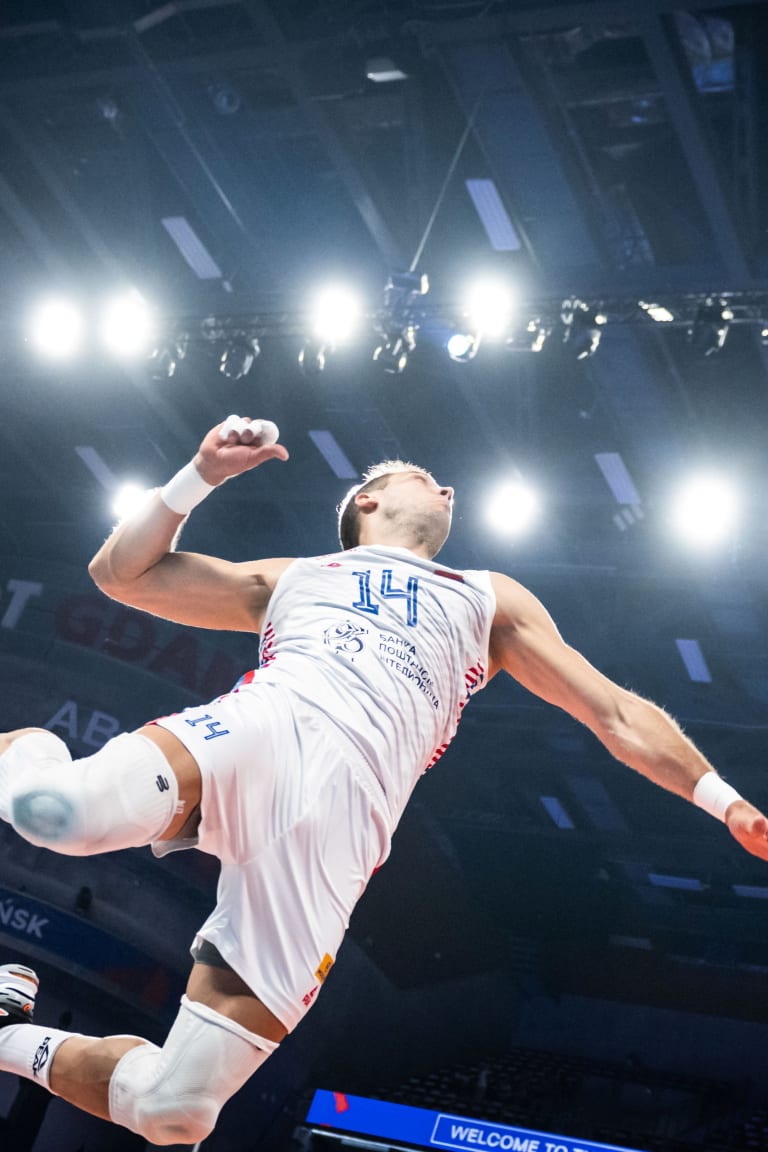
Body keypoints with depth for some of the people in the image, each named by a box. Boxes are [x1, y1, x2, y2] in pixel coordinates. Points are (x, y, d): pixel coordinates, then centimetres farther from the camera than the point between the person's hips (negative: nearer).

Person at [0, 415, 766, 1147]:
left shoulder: (489, 599, 33)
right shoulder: (288, 579, 32)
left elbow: (617, 714, 29)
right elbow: (118, 573, 29)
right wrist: (203, 474, 19)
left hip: (335, 824, 0)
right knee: (62, 812, -36)